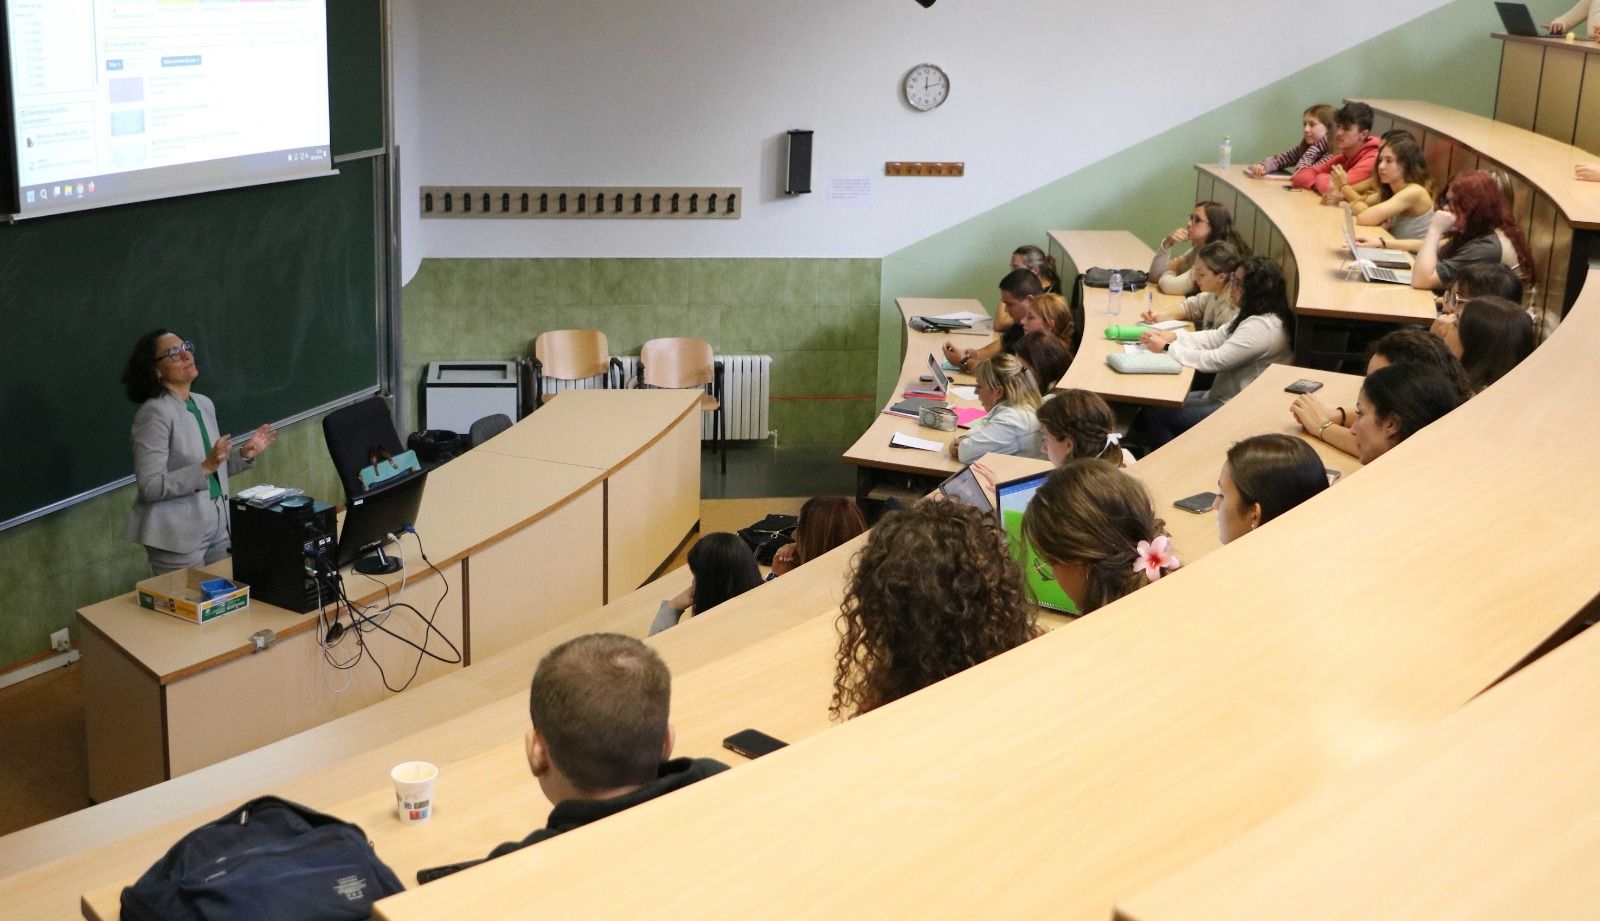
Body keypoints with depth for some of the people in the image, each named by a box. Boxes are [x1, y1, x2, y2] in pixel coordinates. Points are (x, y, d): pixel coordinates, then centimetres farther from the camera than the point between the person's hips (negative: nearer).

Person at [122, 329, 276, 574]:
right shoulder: (155, 413, -15)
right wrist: (205, 468, -26)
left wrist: (244, 453, 3)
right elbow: (150, 486, -20)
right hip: (178, 537, -7)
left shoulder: (204, 404, 8)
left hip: (217, 529, 7)